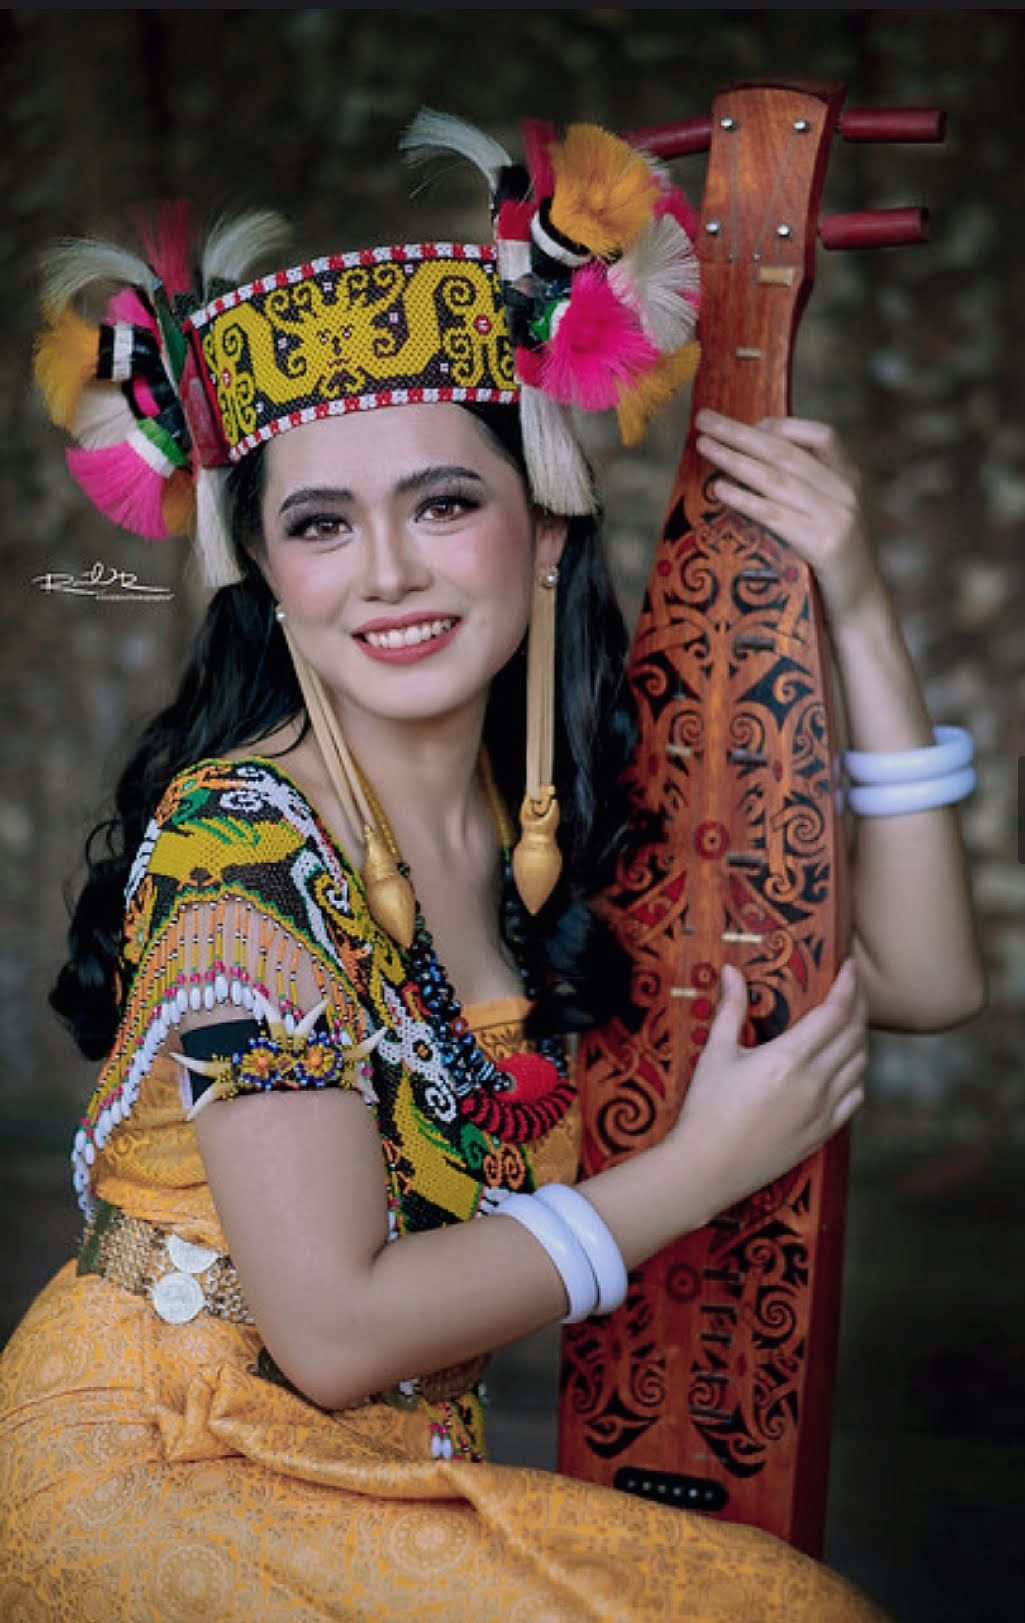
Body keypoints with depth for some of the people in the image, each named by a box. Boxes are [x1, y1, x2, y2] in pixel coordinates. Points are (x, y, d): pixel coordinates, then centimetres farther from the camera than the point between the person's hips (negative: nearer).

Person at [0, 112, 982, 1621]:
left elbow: (924, 981, 3)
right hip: (160, 1484, -6)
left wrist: (859, 613, -3)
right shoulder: (244, 840, -19)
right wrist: (704, 1166, -14)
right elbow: (334, 1329, -22)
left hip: (386, 1466, 6)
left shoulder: (553, 821, 1)